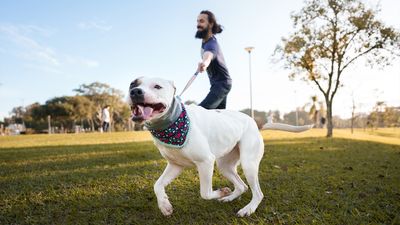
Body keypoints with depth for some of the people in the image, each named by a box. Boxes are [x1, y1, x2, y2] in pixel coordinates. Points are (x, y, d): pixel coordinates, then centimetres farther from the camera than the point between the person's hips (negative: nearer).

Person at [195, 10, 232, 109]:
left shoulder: (211, 44, -27)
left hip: (221, 84, -10)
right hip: (218, 83, 10)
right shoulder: (205, 40, 1)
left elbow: (208, 55, -52)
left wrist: (204, 62, -74)